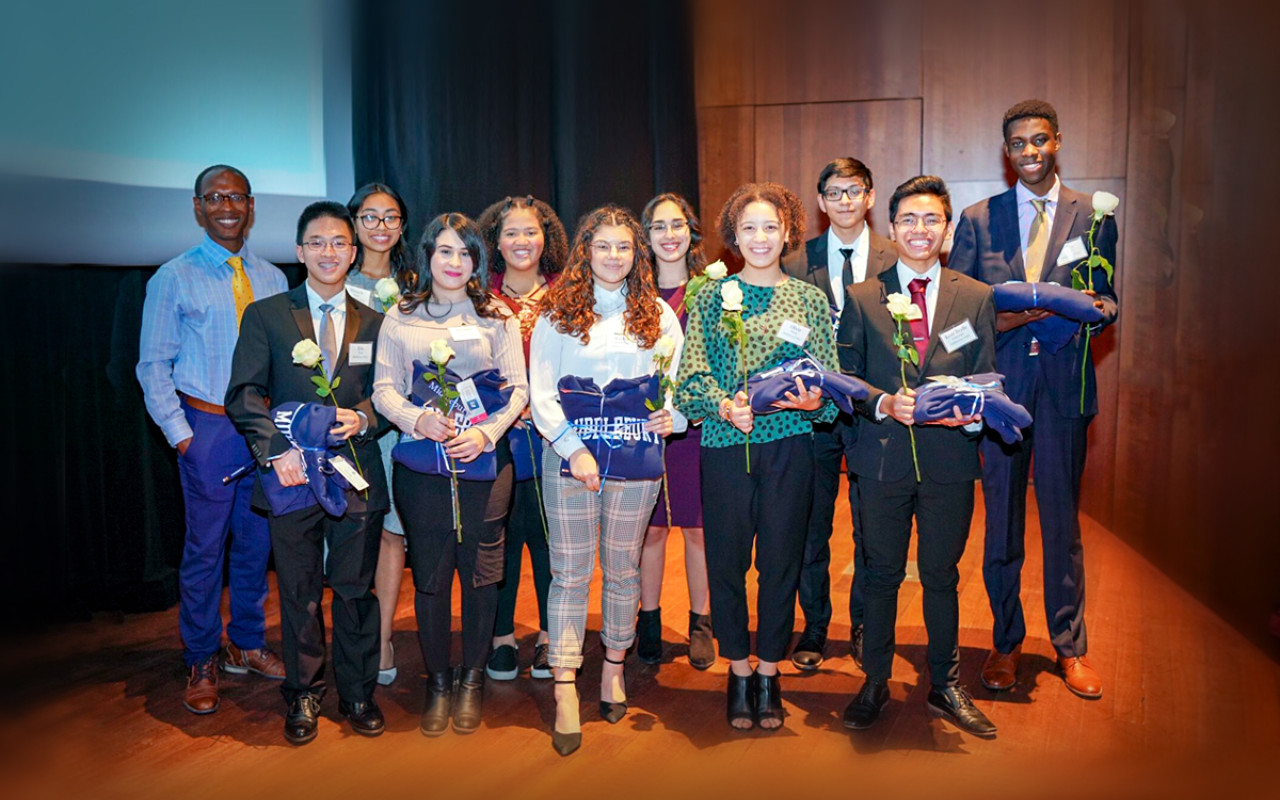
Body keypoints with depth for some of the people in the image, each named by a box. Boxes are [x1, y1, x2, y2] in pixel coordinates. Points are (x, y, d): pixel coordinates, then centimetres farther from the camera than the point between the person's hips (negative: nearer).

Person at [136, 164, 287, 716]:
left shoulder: (271, 279, 9)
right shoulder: (174, 278, -1)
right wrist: (180, 434, -7)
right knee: (204, 547, 2)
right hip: (208, 427, -3)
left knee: (256, 540, 12)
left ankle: (247, 645, 30)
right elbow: (154, 366, 0)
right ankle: (201, 664, 17)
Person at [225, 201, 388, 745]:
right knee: (299, 593, 8)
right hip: (292, 472, -1)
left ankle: (357, 693, 23)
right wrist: (276, 449, -13)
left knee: (355, 588, 7)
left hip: (355, 472, 1)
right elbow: (245, 393, 0)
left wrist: (362, 419, -13)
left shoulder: (374, 323, 11)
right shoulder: (265, 316, 6)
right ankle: (303, 695, 24)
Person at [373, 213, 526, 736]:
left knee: (481, 569, 3)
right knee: (429, 572, 4)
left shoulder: (497, 317, 8)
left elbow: (518, 389, 4)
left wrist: (487, 432, -12)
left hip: (484, 459, 0)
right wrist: (417, 418, -14)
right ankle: (437, 681, 19)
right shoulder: (400, 318, 9)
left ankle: (472, 679, 20)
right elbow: (384, 388, 5)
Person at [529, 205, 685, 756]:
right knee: (570, 571, 2)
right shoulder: (559, 312, 3)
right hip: (569, 457, -1)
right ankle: (565, 691, 7)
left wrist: (674, 414, -14)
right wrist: (573, 448, -12)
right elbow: (541, 390, -2)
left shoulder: (658, 314, 8)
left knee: (623, 567, 12)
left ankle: (613, 668, 30)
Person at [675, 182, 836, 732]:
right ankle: (738, 671, 26)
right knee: (726, 561, 7)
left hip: (788, 445, 0)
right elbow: (689, 379, 0)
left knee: (780, 562, 7)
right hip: (725, 446, 0)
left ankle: (768, 672, 25)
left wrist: (814, 401, -17)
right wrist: (722, 405, -19)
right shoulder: (712, 298, 5)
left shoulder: (810, 299, 7)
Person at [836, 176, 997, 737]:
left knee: (941, 576, 12)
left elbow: (987, 380, 6)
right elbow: (847, 378, 2)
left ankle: (945, 687, 29)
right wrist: (885, 403, -16)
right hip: (882, 458, 0)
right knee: (881, 575, 10)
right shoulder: (862, 298, 4)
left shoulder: (976, 298, 6)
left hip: (949, 458, 1)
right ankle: (874, 683, 27)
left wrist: (968, 412, -15)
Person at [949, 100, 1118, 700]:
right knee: (1002, 522, 8)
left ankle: (1070, 647, 22)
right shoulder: (978, 219, 7)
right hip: (1000, 383, 0)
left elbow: (1108, 301, 9)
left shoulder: (1094, 217, 8)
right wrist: (997, 322, -13)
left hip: (1064, 385, 0)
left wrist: (1097, 308, -14)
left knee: (1063, 523, 6)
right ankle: (1006, 643, 24)